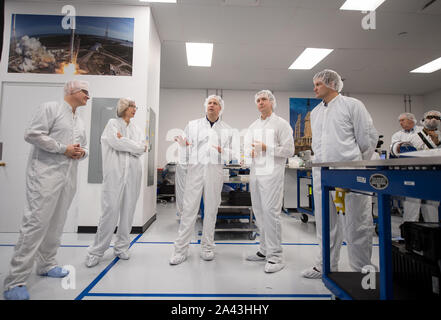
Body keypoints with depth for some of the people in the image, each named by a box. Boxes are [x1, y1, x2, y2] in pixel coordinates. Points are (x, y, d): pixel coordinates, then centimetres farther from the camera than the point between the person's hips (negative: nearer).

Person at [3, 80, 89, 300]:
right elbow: (32, 134, -11)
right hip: (46, 175, -7)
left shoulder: (80, 122, 21)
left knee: (56, 224, 11)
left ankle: (46, 264, 25)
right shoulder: (50, 108, -1)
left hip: (68, 179, 8)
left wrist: (82, 152, 2)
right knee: (35, 223, -9)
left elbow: (84, 147, 25)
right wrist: (63, 149, -13)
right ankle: (16, 280, 0)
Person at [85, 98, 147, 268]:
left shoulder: (136, 128, 18)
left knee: (128, 211, 5)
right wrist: (135, 145, -1)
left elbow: (142, 148, 3)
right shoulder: (112, 123, 7)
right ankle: (96, 251, 7)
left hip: (133, 173, 4)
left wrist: (124, 141, -4)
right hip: (115, 173, -4)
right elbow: (116, 142, -10)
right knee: (110, 211, -8)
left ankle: (121, 247, 19)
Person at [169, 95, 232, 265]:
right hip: (195, 169, -1)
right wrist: (182, 145, -14)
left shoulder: (227, 129, 13)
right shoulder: (192, 125, 13)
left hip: (215, 171, 1)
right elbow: (184, 146, 9)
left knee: (211, 209, 7)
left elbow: (232, 153, 7)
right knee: (189, 208, -2)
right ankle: (181, 249, 10)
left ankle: (207, 247, 21)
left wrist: (222, 151, -14)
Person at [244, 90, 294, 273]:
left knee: (270, 212, -12)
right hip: (255, 172, 7)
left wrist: (265, 148, -15)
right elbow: (247, 146, 20)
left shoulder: (281, 124, -1)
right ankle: (265, 251, 23)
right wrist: (250, 152, -3)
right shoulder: (253, 126, 19)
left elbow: (289, 150, -8)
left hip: (272, 173, -7)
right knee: (258, 212, 10)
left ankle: (276, 256, -1)